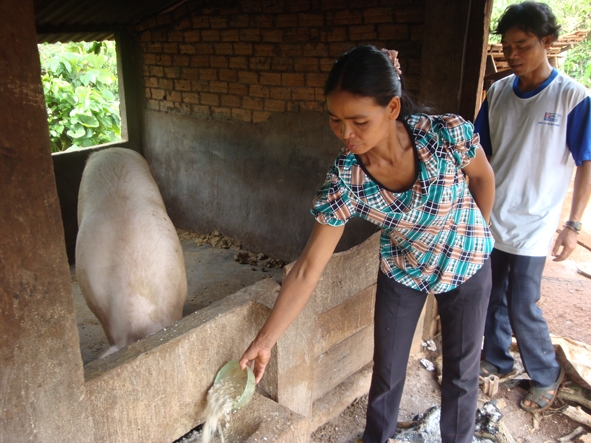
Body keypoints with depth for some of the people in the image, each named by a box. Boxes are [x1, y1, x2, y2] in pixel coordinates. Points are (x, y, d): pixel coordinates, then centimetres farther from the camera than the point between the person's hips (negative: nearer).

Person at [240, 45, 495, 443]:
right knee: (387, 371, 13)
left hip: (467, 265, 0)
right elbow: (308, 269, -22)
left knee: (461, 372, 14)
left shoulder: (447, 135, -32)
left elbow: (482, 176, -8)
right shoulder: (344, 181, -28)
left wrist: (479, 232, 6)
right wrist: (265, 340, -21)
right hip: (402, 271, 1)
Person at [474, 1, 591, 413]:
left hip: (532, 227, -4)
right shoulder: (498, 92, 1)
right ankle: (497, 361, 38)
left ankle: (547, 376, 26)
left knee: (522, 308, 1)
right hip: (490, 219, 5)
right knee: (493, 298, 16)